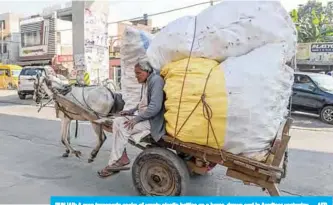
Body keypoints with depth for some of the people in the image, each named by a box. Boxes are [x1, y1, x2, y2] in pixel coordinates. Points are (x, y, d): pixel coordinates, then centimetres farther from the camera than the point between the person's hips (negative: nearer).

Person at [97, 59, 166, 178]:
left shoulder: (156, 81, -17)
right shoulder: (146, 82, 12)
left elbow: (155, 107, -27)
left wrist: (136, 119, -23)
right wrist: (132, 111, 5)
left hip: (153, 120, -10)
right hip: (144, 115, 10)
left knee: (123, 128, -19)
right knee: (117, 121, -1)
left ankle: (115, 162, -2)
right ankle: (121, 158, -2)